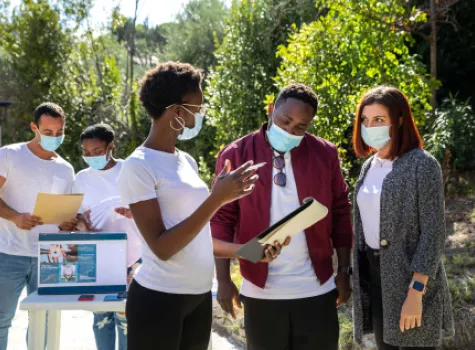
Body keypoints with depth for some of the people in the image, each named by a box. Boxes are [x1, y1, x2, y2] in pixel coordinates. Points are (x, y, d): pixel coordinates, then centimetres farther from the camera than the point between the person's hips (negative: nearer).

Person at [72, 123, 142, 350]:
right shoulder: (82, 178, 6)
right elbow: (78, 216, 12)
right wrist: (81, 222, -11)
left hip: (130, 257, -3)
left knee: (124, 315, -3)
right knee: (101, 315, 7)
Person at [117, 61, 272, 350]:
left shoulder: (187, 161, 10)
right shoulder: (138, 167, -12)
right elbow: (162, 247, -18)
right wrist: (217, 198, -22)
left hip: (200, 296, 7)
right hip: (158, 299, -7)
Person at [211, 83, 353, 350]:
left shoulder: (325, 154, 0)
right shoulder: (235, 155, -4)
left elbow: (341, 213, 6)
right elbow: (222, 220, -2)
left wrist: (344, 270, 4)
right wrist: (223, 279, -6)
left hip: (316, 289, 1)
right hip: (261, 291, -1)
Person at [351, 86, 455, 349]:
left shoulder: (422, 165, -12)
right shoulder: (370, 166, 9)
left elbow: (433, 233, -16)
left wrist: (415, 293, -21)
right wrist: (358, 278, 13)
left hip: (410, 279, -7)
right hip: (373, 275, 7)